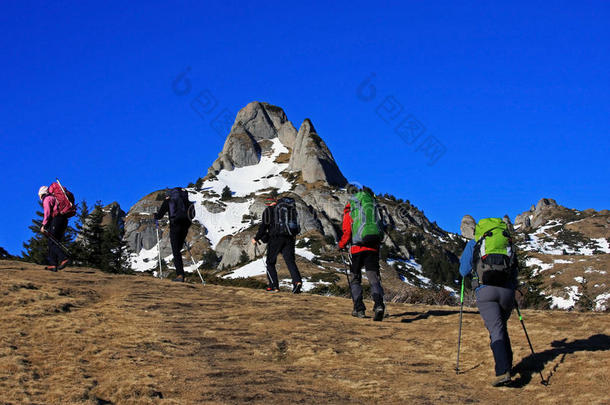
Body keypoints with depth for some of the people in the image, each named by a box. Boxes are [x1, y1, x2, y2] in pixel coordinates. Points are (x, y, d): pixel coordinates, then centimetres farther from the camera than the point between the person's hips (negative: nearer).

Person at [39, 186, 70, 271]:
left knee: (52, 243, -10)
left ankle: (64, 259, -26)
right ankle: (53, 265, 2)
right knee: (54, 243, 8)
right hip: (64, 220, 9)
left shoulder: (47, 199, 1)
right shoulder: (54, 198, 29)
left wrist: (44, 225, -11)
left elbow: (47, 213, -12)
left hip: (56, 220, -9)